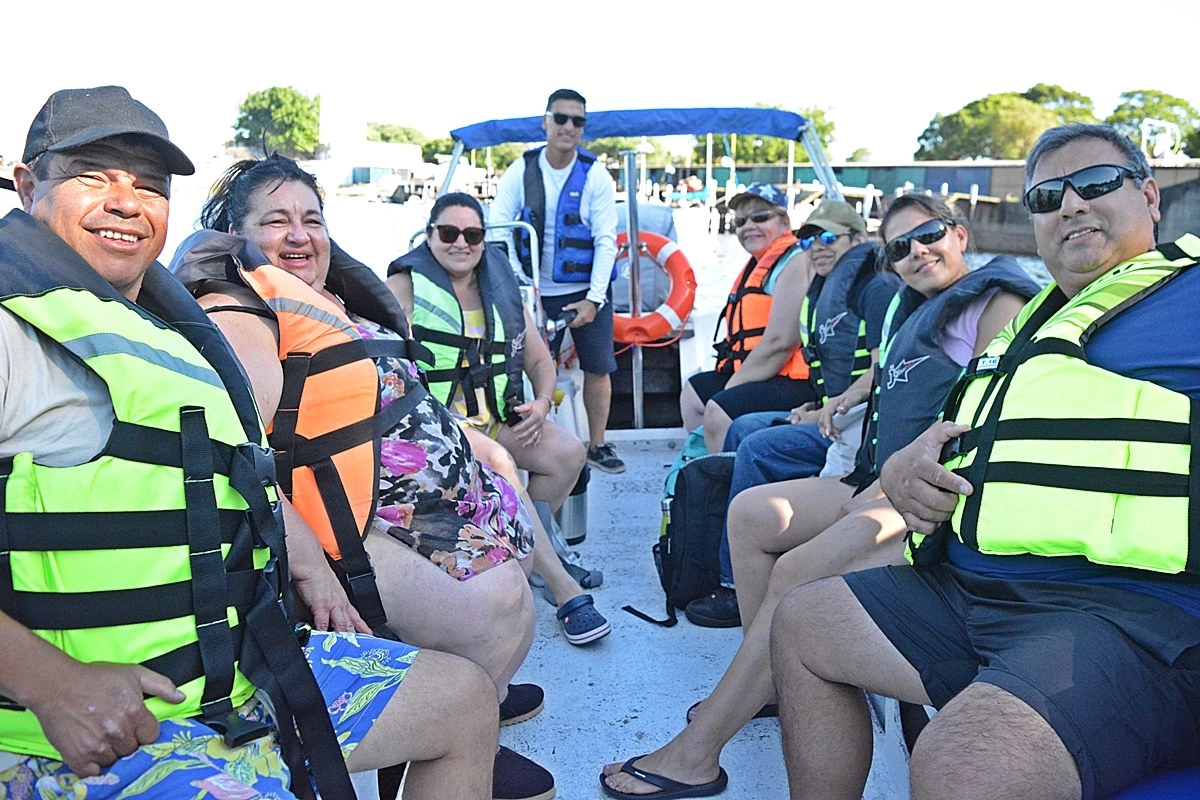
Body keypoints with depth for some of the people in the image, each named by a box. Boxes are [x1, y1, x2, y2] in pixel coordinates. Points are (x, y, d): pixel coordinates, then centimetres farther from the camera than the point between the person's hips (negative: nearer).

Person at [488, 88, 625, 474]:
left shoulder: (595, 176, -4)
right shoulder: (522, 170, -1)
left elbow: (605, 241, -7)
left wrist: (594, 298, -14)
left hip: (586, 291, 0)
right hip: (537, 293, 0)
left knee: (598, 368, 4)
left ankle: (597, 445, 19)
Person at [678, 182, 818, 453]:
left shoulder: (795, 263, -13)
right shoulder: (759, 264, 18)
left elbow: (781, 342, -22)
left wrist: (733, 385, -15)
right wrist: (731, 380, 3)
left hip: (794, 380, -11)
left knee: (718, 411, -28)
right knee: (693, 392, 20)